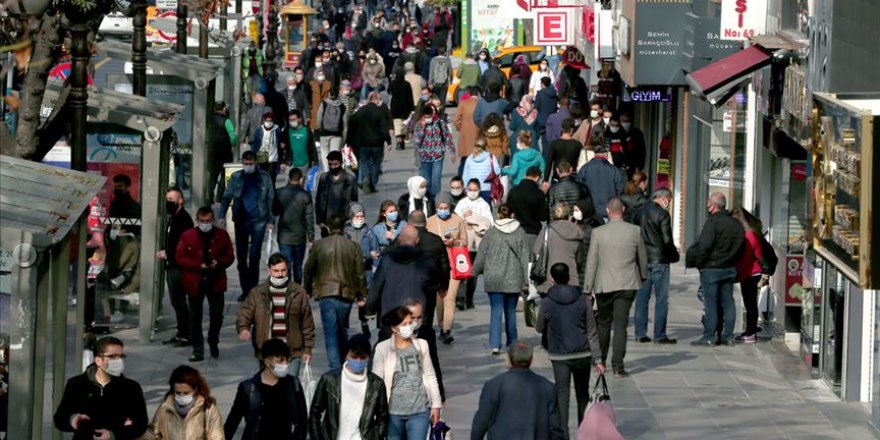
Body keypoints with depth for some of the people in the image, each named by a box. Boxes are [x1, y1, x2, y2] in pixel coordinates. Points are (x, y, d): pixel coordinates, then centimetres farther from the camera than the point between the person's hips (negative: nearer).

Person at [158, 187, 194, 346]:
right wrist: (164, 252, 7)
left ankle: (185, 335, -6)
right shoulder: (172, 218, 18)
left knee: (179, 300, -9)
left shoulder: (184, 218, -12)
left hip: (179, 266, -10)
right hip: (171, 266, 10)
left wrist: (167, 253, -11)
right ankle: (180, 333, 16)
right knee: (175, 301, 11)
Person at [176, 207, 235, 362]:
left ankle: (213, 342, 25)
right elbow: (180, 258, -3)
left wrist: (218, 262, -15)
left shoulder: (222, 235, 4)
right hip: (195, 281, -1)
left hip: (216, 281, 1)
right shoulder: (187, 236, -1)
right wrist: (199, 266, -15)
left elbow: (230, 256, 6)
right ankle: (197, 350, 10)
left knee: (217, 314, 0)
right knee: (195, 317, 3)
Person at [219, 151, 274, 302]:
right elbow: (227, 197, 7)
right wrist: (222, 216, -6)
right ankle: (246, 289, 11)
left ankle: (252, 288, -1)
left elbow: (270, 199, 6)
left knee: (254, 256, -8)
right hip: (241, 220, 2)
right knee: (241, 256, 4)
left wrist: (270, 220, 0)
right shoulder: (236, 177, 6)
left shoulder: (264, 178, 3)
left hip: (258, 221, -2)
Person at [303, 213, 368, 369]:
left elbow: (309, 270, 7)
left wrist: (307, 290, 22)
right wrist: (362, 296, 13)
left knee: (331, 333, -3)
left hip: (326, 294, -2)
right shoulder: (353, 246, 2)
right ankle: (343, 363, 26)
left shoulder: (319, 245, -1)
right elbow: (360, 273, 4)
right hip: (346, 294, 2)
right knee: (342, 332, 19)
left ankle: (335, 368, -11)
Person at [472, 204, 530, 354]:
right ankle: (512, 342, 23)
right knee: (511, 311, 15)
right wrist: (526, 280, 6)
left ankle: (495, 344, -12)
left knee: (496, 311, -3)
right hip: (513, 279, 1)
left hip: (494, 280, -1)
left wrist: (475, 272, 19)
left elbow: (481, 256, 2)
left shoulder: (491, 233, -4)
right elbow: (525, 257, 1)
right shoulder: (520, 233, -1)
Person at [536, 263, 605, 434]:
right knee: (582, 394, 16)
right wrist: (597, 360, 0)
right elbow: (592, 332, -2)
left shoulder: (547, 304, -7)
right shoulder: (583, 301, -2)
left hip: (559, 356, -2)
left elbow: (539, 328, 9)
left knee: (562, 393, -4)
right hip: (582, 355, 2)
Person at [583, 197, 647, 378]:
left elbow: (591, 263, -3)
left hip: (603, 285, 0)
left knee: (604, 324, 17)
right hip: (627, 284, 0)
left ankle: (600, 361, 28)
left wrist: (588, 288, 4)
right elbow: (642, 258, 9)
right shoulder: (635, 231, -4)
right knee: (620, 325, -2)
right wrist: (643, 275, 28)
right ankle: (618, 366, -9)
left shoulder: (598, 233, -6)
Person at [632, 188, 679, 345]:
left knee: (641, 298, 10)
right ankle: (659, 335, -2)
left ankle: (640, 334, 9)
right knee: (661, 299, -1)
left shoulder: (639, 213, 10)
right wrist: (674, 255, 1)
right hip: (659, 261, -6)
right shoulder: (662, 214, -11)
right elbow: (667, 239, -14)